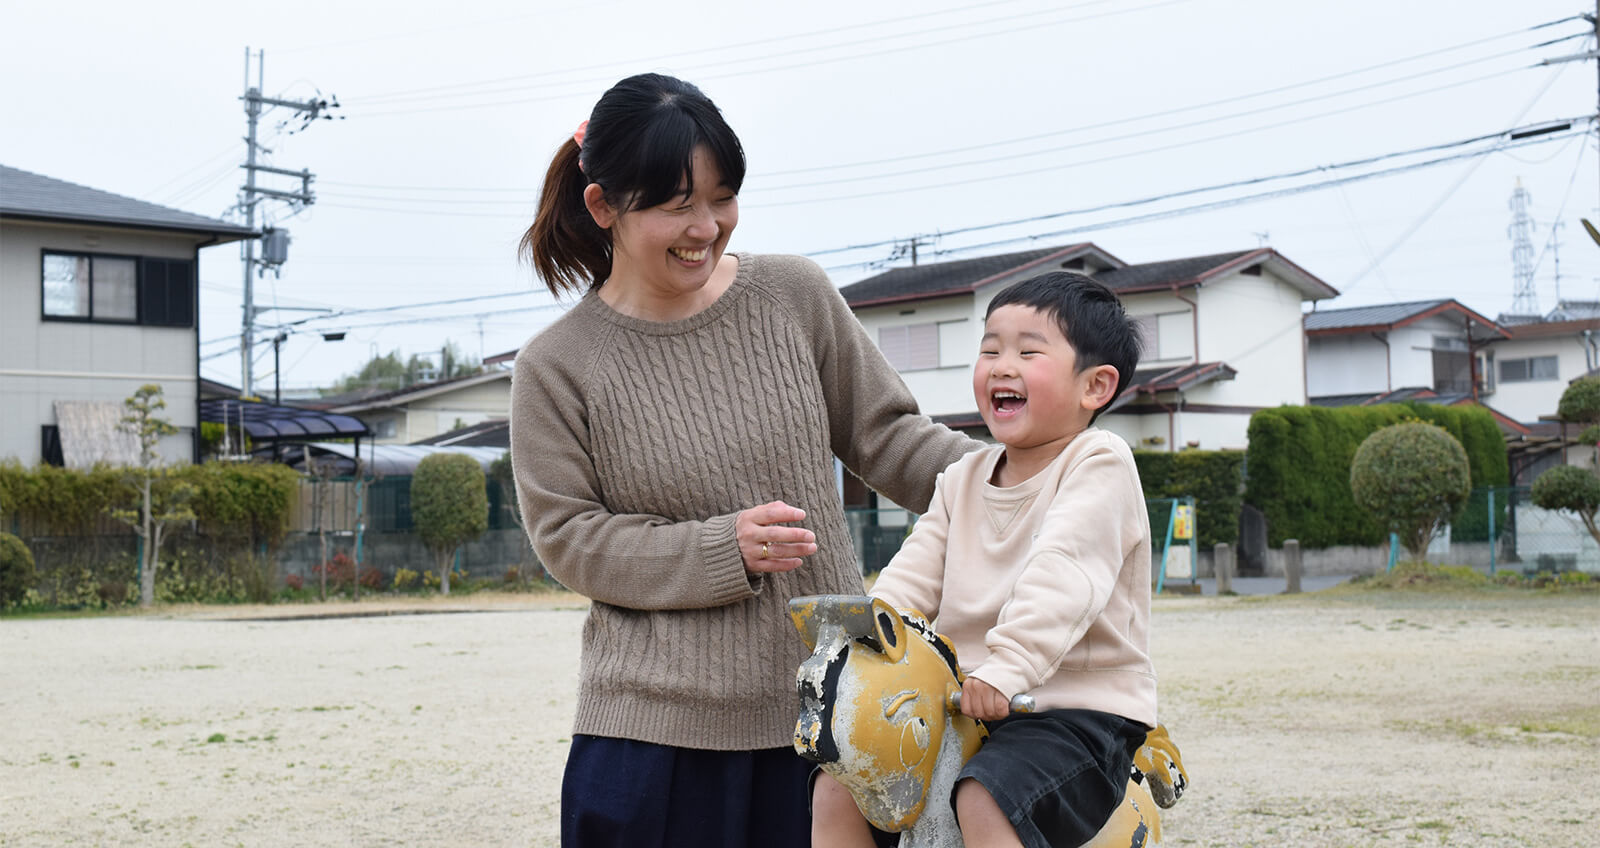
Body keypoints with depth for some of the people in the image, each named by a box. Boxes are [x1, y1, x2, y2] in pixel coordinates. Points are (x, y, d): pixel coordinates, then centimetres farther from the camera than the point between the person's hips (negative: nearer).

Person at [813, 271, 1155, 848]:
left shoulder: (1098, 464, -9)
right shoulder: (962, 480, 14)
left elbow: (1063, 574, -23)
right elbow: (914, 575, 8)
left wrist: (1007, 667, -35)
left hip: (1078, 711, -7)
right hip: (965, 711, 7)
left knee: (984, 800, -33)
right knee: (838, 787, -2)